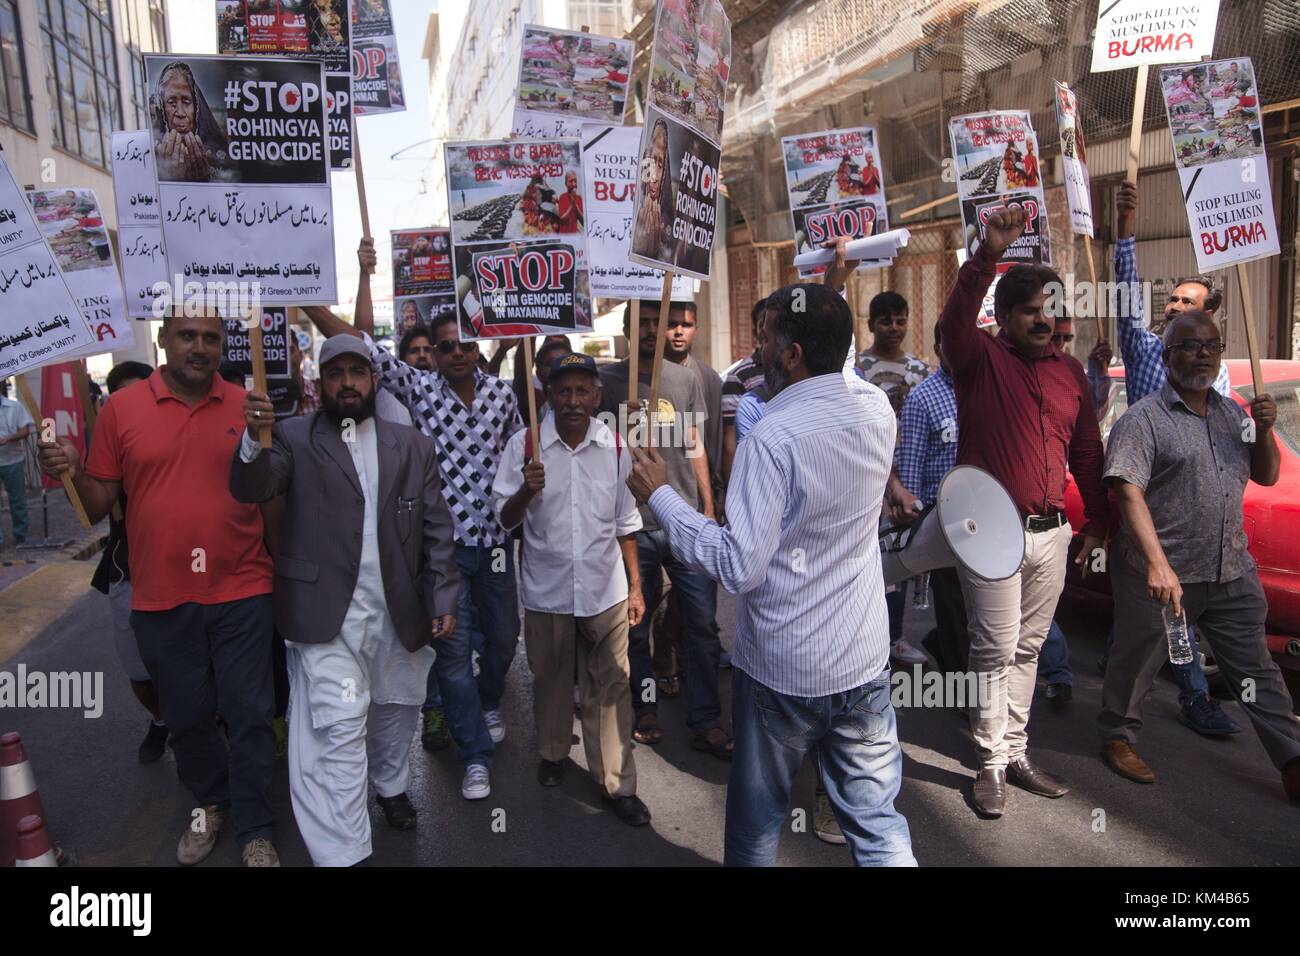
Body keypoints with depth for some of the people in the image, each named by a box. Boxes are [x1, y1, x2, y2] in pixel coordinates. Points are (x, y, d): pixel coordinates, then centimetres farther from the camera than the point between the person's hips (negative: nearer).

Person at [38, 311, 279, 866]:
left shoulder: (246, 407, 0)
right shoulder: (121, 409, 0)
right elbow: (98, 505, 3)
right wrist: (71, 472, -17)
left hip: (241, 592, -1)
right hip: (160, 599, 1)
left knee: (249, 714, 6)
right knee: (186, 716, 16)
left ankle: (255, 830, 24)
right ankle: (210, 803, 41)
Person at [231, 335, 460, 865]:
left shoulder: (412, 445, 6)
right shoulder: (294, 437, -1)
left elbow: (436, 527, 6)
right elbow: (250, 488, -16)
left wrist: (444, 597, -1)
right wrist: (253, 440, -36)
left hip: (399, 611, 4)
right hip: (327, 614, -3)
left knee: (396, 707, 21)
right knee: (338, 728, -5)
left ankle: (391, 785, 48)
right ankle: (342, 854, 6)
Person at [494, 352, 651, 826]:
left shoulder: (614, 447, -2)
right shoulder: (525, 444, -7)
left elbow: (625, 524, 6)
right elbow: (506, 519, -3)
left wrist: (635, 586, 6)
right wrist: (526, 491, -24)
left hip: (605, 590, 0)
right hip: (547, 588, 0)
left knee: (609, 687, 5)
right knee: (551, 679, 18)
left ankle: (617, 784, 18)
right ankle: (552, 752, 42)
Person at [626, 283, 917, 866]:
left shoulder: (772, 438, -22)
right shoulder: (878, 413, -3)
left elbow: (740, 567, -25)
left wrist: (659, 496, -17)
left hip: (779, 671, -5)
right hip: (865, 664, 5)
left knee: (757, 819, 19)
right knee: (877, 822, 16)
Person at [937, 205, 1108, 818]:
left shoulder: (1070, 372, 11)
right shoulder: (981, 359, -4)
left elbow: (1086, 451, 16)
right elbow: (954, 319, -27)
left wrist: (1097, 520, 16)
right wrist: (988, 254, -38)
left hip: (1051, 533, 6)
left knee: (1027, 649, 14)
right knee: (996, 650, 0)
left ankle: (1016, 753, 28)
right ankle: (991, 766, 13)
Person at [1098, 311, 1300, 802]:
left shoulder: (1232, 413, 13)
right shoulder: (1143, 420, -10)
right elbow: (1128, 493, -21)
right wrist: (1158, 564, -32)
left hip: (1233, 573, 6)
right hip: (1160, 575, -6)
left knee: (1257, 670, 12)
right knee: (1136, 661, 9)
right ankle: (1117, 737, 29)